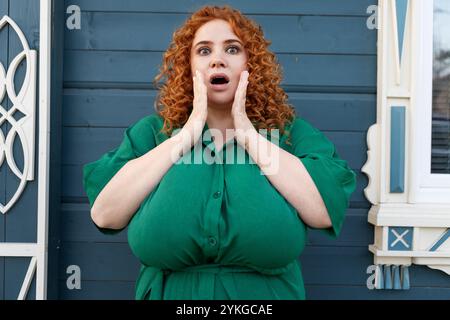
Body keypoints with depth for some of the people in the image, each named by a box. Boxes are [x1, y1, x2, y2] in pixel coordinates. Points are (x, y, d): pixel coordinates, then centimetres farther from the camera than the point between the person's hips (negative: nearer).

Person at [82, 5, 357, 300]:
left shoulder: (291, 132, -2)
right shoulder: (152, 131, 0)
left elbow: (325, 211, -18)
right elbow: (104, 214, -14)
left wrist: (247, 132, -16)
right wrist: (187, 132, -14)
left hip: (265, 293, 0)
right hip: (168, 292, 1)